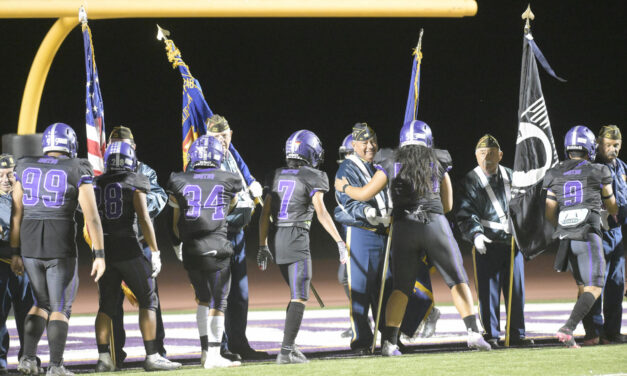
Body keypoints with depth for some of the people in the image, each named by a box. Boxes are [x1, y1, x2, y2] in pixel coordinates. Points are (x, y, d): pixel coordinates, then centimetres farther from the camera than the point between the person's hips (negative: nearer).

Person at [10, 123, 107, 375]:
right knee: (60, 308, 7)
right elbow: (91, 217, -9)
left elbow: (16, 214, 6)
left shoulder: (25, 169, 5)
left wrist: (15, 253, 11)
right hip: (61, 248, -4)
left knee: (42, 304, 19)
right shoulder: (77, 172, -5)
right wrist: (99, 255, -6)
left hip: (29, 246, 4)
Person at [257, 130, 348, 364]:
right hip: (298, 240, -7)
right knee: (299, 299, -5)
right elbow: (321, 212, -14)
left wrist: (262, 246, 16)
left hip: (278, 240, 7)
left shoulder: (277, 176, 13)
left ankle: (289, 345, 18)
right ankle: (286, 351, -13)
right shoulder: (312, 178, -5)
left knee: (297, 294, 20)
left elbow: (265, 214, 12)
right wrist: (339, 242, -12)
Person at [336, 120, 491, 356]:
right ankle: (473, 332, -2)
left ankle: (389, 342, 0)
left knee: (401, 287, 8)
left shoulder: (393, 165, 6)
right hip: (435, 224, -1)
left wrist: (344, 188, 27)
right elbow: (448, 205, 18)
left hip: (404, 228, 1)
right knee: (457, 280, 7)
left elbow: (365, 194, 8)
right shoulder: (438, 164, 10)